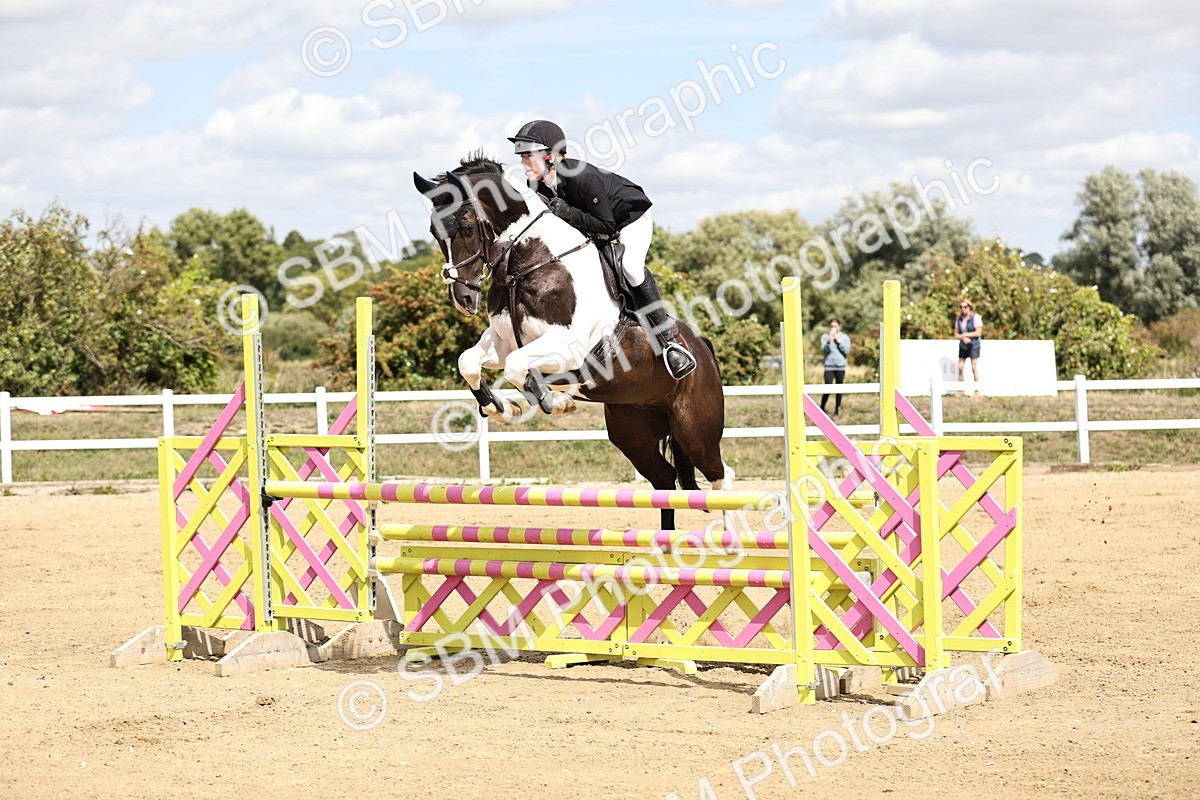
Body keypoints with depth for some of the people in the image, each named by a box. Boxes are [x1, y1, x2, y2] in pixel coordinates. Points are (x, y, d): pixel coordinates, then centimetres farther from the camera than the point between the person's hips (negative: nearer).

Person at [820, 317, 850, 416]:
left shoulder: (845, 337, 6)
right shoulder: (825, 337, 3)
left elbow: (847, 351, -1)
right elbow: (824, 350, -7)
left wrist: (839, 342, -11)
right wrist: (829, 341, -23)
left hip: (841, 366, 2)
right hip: (829, 366, -2)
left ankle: (837, 410, 12)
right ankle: (822, 408, 4)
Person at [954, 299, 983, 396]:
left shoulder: (975, 317, -10)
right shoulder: (959, 318, 6)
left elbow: (978, 333, -15)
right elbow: (956, 334, 6)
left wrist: (965, 334, -13)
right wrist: (963, 337, -14)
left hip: (974, 345, -5)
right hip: (963, 345, 5)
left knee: (974, 367, -8)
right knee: (960, 367, -1)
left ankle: (977, 391, -4)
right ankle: (960, 391, 5)